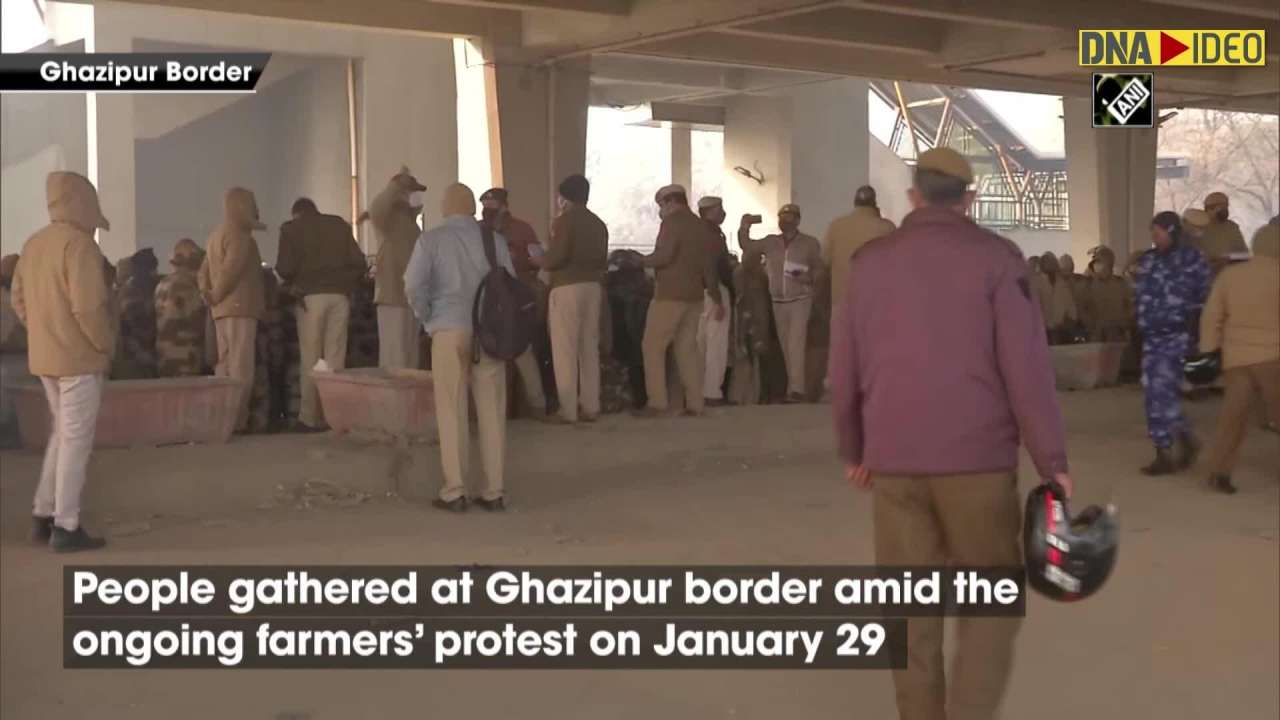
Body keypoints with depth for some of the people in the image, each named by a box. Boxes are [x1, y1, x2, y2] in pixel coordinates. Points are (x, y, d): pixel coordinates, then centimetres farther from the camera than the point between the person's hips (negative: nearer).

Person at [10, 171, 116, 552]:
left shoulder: (34, 243, 9)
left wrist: (44, 334, 17)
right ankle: (66, 527, 2)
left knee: (62, 433, 19)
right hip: (79, 357, -8)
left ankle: (43, 515, 21)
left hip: (44, 356, 8)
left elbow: (20, 299, 14)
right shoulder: (79, 243, -16)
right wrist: (106, 346, -10)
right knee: (76, 439, -2)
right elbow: (88, 305, -22)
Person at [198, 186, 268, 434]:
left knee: (225, 367, 11)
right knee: (241, 370, -10)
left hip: (223, 310, 10)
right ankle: (236, 421, -13)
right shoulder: (239, 236, -10)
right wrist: (217, 295, -8)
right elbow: (231, 270, -22)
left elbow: (204, 273, 18)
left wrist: (210, 296, 9)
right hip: (240, 308, -10)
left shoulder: (217, 236, 21)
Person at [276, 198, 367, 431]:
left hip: (311, 296, -2)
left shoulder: (291, 228, 6)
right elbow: (359, 263, 6)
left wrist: (293, 284, 15)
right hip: (339, 296, 2)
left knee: (311, 358, 3)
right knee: (336, 358, 4)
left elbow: (285, 268, -5)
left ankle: (310, 418, 3)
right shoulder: (339, 224, 14)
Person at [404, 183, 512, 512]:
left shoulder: (431, 239, -1)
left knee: (453, 413, 4)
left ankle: (454, 492, 5)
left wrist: (426, 317, 5)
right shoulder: (494, 239, 4)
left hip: (449, 331, -2)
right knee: (492, 413, 6)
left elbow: (414, 286, -9)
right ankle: (494, 491, 9)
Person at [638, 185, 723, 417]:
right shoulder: (702, 226, 14)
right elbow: (708, 265, 17)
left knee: (653, 346, -3)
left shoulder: (672, 222, -7)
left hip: (670, 294, -7)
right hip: (694, 295, 8)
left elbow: (664, 255, -18)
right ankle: (694, 404, 4)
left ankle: (657, 402, -9)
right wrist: (715, 293, 25)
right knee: (687, 348, 9)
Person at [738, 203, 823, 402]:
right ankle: (791, 389, 11)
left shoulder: (809, 243, -2)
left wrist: (808, 278, -19)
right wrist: (745, 225, -5)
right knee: (786, 347, 6)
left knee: (796, 344, -14)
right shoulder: (771, 242, 7)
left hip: (800, 300, -4)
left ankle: (797, 389, -17)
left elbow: (819, 270, 1)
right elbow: (746, 245, 8)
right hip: (778, 302, 4)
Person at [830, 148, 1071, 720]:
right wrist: (1053, 461, -5)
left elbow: (843, 368, 11)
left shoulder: (869, 261, 8)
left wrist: (853, 450, 22)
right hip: (977, 459, -3)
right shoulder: (996, 258, -3)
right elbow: (1026, 366, -9)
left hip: (893, 460, 3)